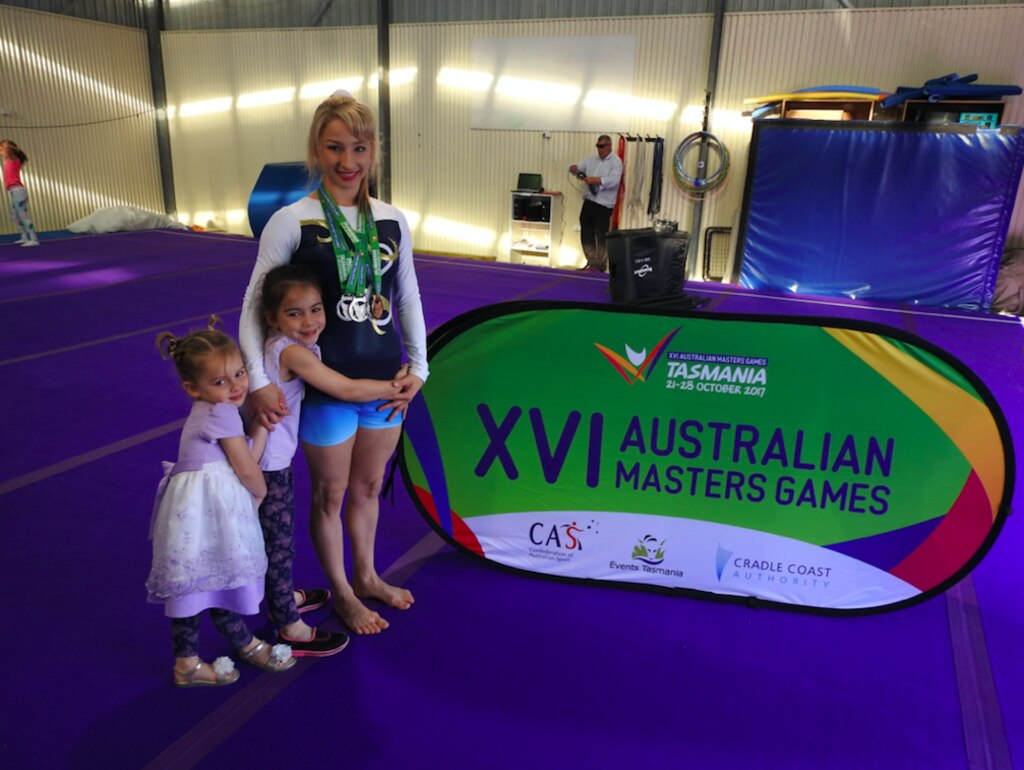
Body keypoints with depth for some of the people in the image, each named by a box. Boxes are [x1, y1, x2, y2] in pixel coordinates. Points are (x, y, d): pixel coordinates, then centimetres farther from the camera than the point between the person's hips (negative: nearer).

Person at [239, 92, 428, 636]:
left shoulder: (393, 221, -1)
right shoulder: (291, 222, -13)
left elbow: (408, 298, 8)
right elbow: (254, 305, -9)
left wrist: (418, 366, 4)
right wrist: (258, 380, -18)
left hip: (384, 381, 4)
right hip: (324, 384, -4)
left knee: (369, 486, 21)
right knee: (330, 494, 15)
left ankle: (367, 575, 45)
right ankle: (341, 592, 37)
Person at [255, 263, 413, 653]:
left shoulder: (294, 344, 2)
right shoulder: (292, 352, -26)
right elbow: (347, 390, -24)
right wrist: (394, 388, -12)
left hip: (274, 456, 9)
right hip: (267, 463, -9)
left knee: (278, 536, 25)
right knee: (279, 543, 5)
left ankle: (283, 599, 45)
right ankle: (291, 629, 20)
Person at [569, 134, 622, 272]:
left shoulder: (616, 161, -5)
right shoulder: (592, 159, 15)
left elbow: (614, 180, -19)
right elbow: (579, 167, 14)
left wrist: (596, 180, -28)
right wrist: (574, 168, -11)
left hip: (604, 204, -6)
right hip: (589, 202, 7)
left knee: (601, 235, -2)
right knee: (586, 233, 9)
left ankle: (601, 265, 8)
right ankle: (592, 262, 21)